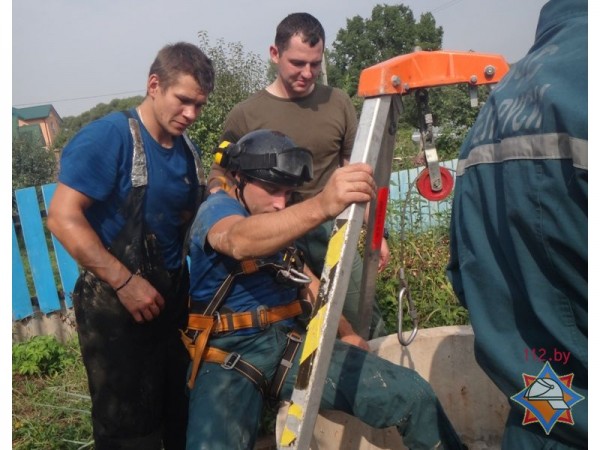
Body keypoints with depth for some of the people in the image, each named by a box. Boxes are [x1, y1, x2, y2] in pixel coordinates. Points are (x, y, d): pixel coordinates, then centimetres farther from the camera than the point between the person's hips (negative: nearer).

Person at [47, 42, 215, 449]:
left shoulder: (187, 152, 8)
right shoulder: (108, 136, -14)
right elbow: (63, 217, -19)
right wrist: (125, 281, -23)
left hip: (172, 296, 7)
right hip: (117, 302, -6)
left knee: (182, 416, 17)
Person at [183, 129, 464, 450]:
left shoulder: (278, 221, 15)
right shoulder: (216, 208, -9)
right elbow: (240, 243, -35)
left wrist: (346, 332, 8)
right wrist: (321, 207, -51)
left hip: (290, 342, 6)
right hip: (228, 353, -5)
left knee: (413, 394, -9)